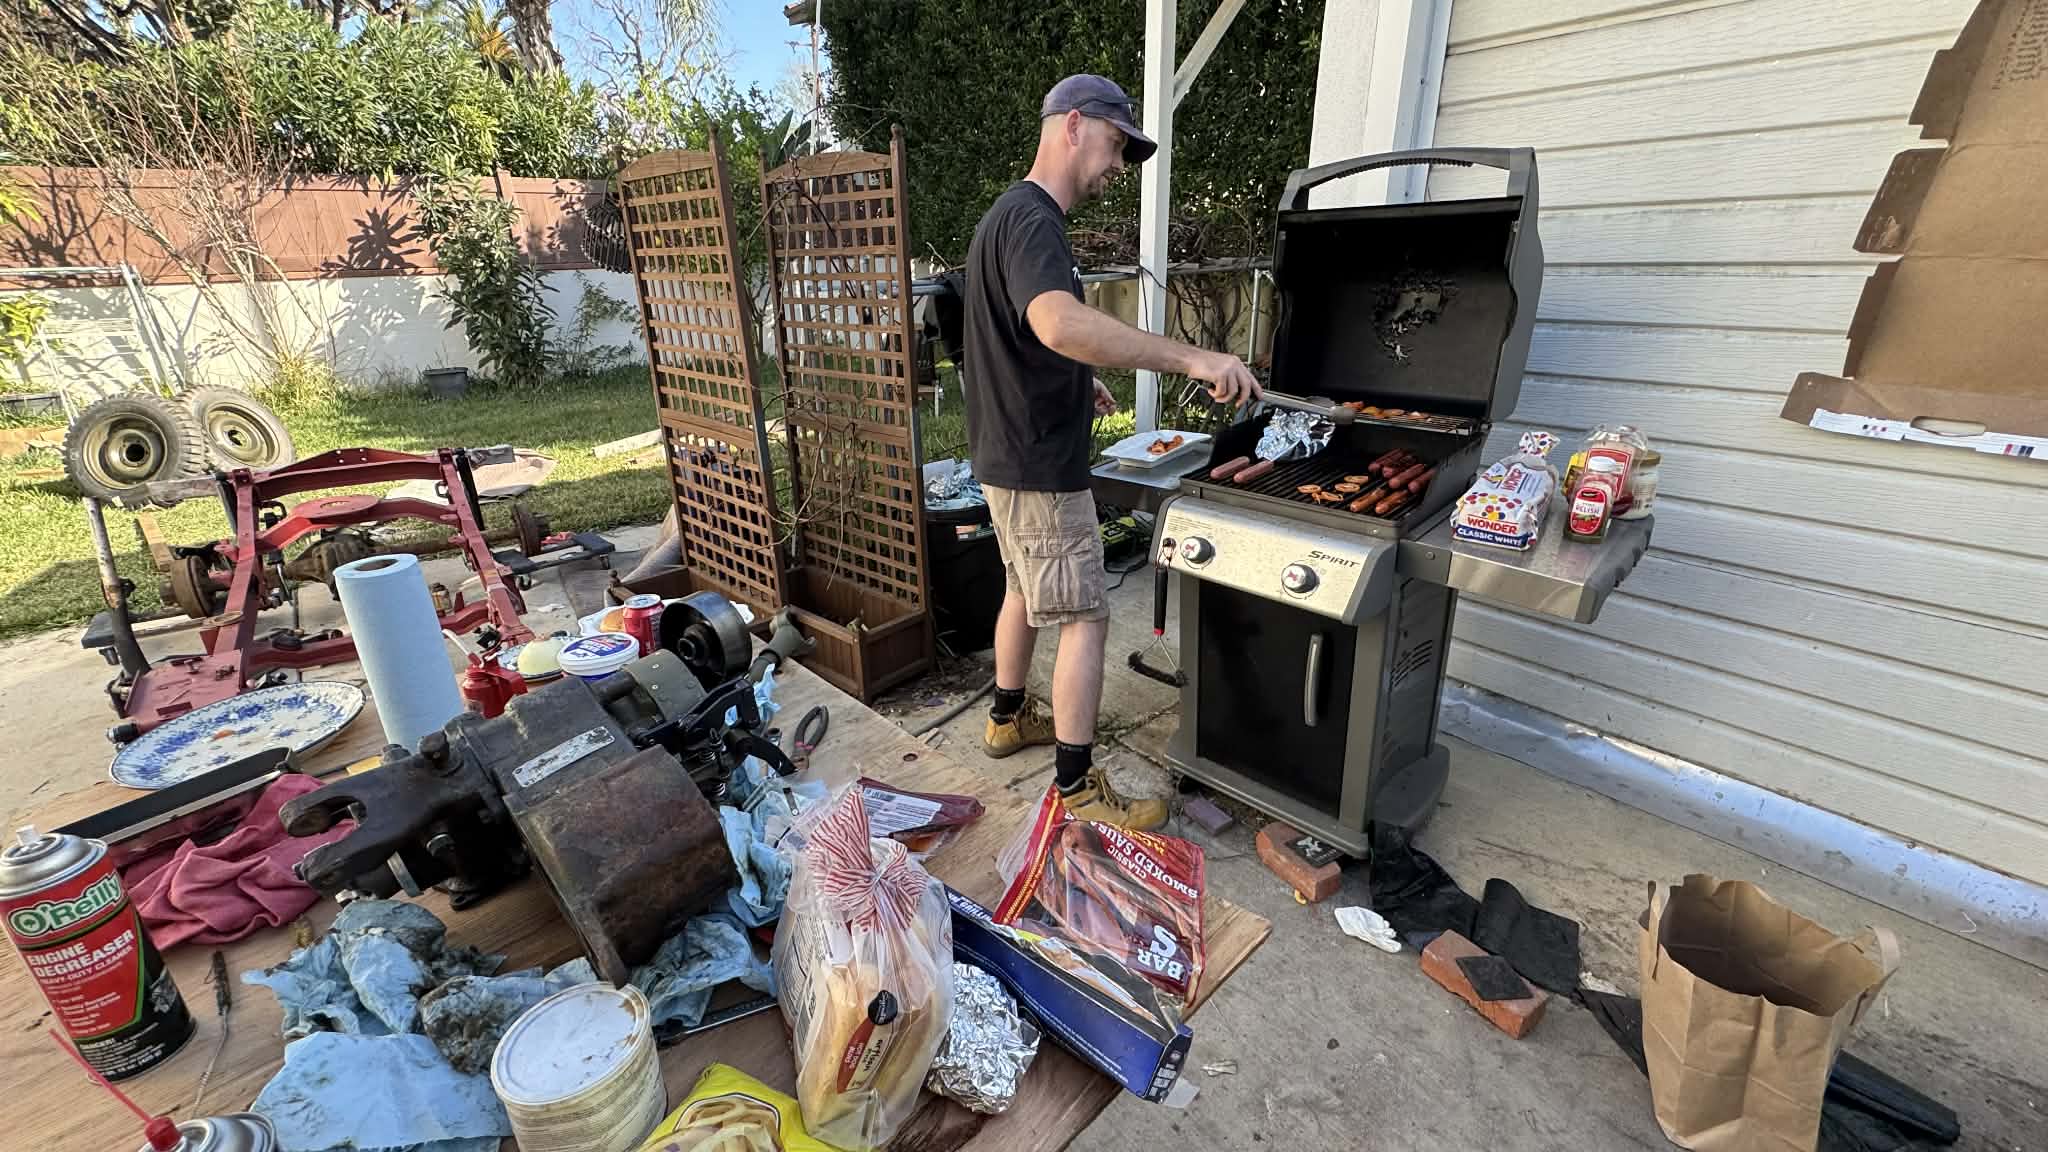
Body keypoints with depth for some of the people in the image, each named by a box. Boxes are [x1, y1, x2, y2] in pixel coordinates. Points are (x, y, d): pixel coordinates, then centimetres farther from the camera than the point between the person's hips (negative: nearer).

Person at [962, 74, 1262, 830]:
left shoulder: (1017, 215, 16)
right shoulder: (1030, 219, -19)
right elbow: (1061, 324, -40)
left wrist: (1077, 382, 18)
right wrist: (1190, 358, -38)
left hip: (1010, 456, 11)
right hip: (1040, 466, -11)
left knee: (1026, 590, 21)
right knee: (1084, 618, -4)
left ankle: (1008, 719, 38)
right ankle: (1078, 788, 7)